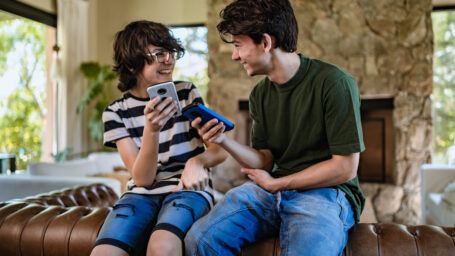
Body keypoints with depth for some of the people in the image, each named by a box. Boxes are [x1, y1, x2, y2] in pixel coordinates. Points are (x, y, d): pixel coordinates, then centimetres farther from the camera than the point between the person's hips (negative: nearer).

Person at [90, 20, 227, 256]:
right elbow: (142, 179, -6)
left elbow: (219, 150, 4)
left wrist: (198, 161, -21)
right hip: (141, 194, 1)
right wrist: (151, 130, -24)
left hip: (187, 190, -1)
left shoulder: (186, 92, 5)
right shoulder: (116, 112, 2)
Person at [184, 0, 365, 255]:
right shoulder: (260, 94, 8)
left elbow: (345, 168, -13)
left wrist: (275, 185, -8)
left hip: (327, 192, -4)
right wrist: (224, 140, -9)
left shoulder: (333, 83, -13)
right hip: (274, 190, 5)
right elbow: (266, 160, 9)